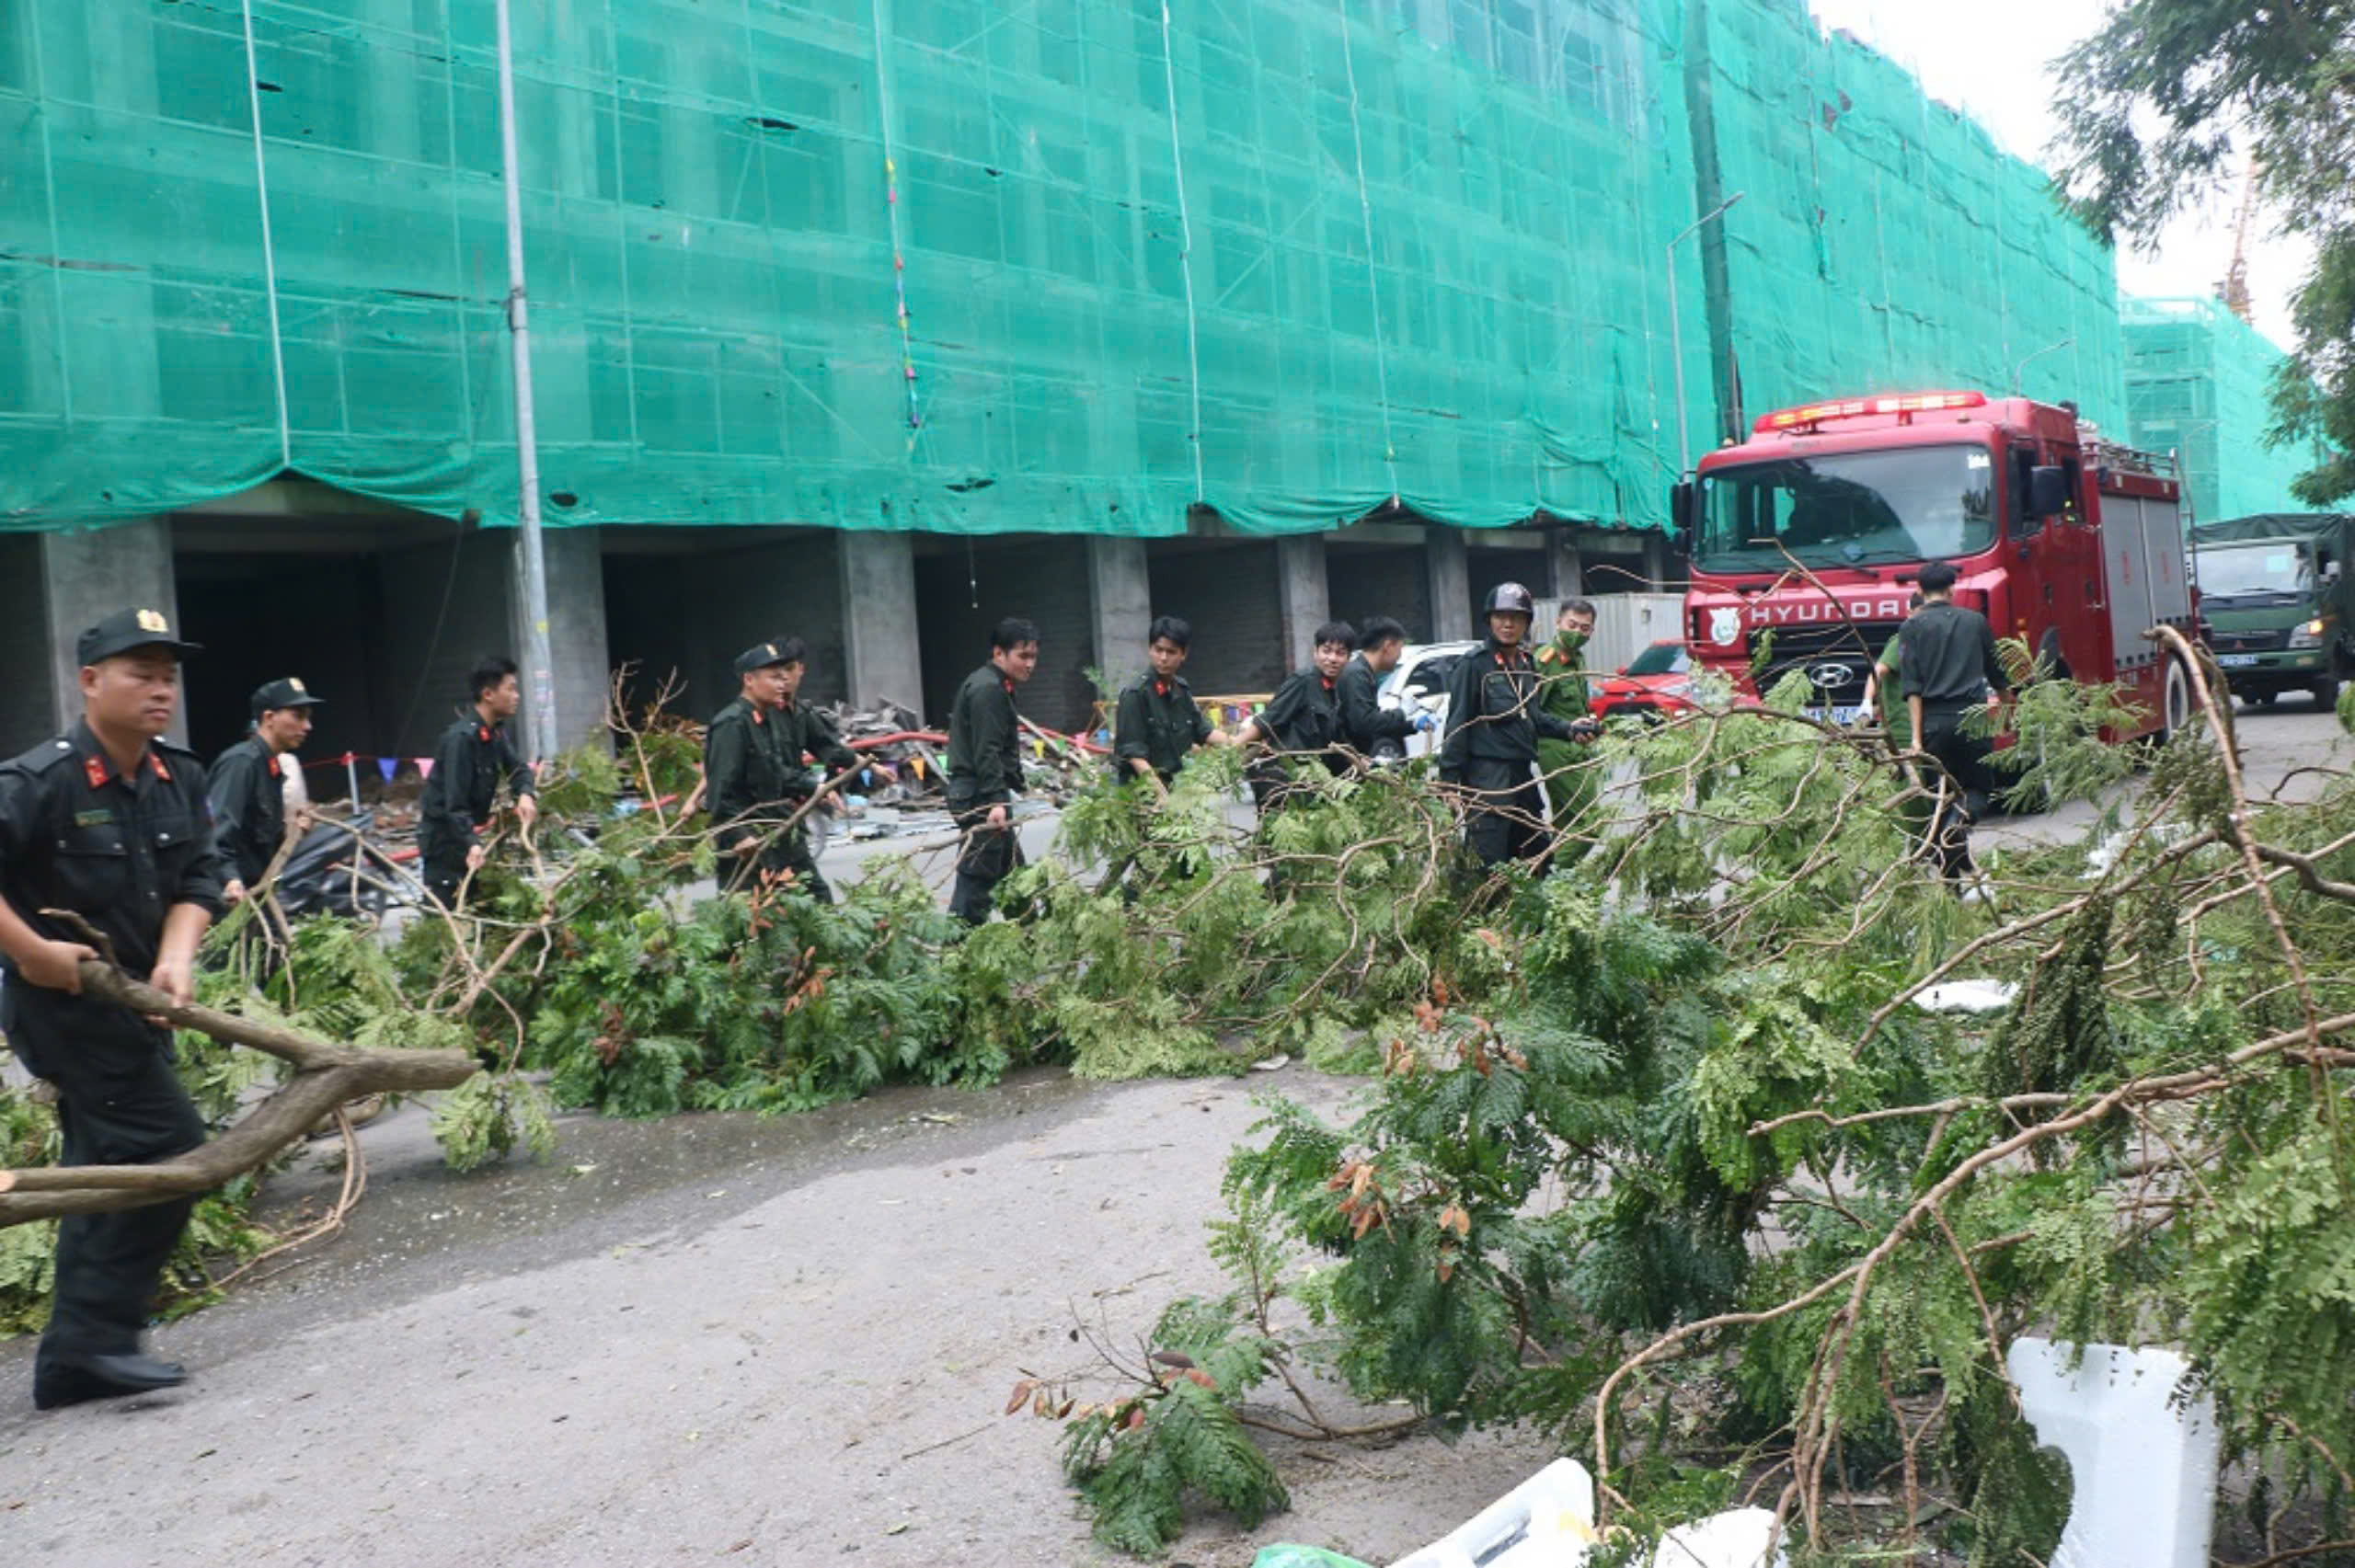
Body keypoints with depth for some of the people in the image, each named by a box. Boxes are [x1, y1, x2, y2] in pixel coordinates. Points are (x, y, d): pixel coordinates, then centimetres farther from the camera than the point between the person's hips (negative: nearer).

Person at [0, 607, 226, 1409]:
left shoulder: (180, 780, 3)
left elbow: (198, 879, 0)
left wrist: (176, 958, -16)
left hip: (131, 1002, 9)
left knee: (110, 1171, 15)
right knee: (170, 1147, -14)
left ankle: (75, 1360, 26)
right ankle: (96, 1334, -8)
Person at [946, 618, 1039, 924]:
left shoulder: (994, 687, 19)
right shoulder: (988, 690, -14)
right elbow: (986, 752, -23)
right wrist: (996, 802, -30)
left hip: (979, 795, 11)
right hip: (981, 797, -11)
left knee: (1013, 869, 16)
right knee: (977, 876, -11)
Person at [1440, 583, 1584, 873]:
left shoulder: (1526, 664, 14)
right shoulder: (1473, 666, -8)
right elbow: (1458, 725, -10)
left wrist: (1569, 730, 8)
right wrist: (1449, 780, -14)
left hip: (1522, 773, 8)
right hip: (1487, 776, -8)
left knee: (1537, 855, 12)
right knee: (1490, 863, -10)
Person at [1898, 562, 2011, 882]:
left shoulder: (1912, 627, 3)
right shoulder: (1975, 621, 11)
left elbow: (1912, 687, -6)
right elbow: (1996, 671, 22)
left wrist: (1917, 736, -7)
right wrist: (1999, 698, 43)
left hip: (1935, 720, -1)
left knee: (1941, 795, 7)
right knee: (1976, 790, 10)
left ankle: (1951, 877, 6)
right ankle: (1960, 820, -25)